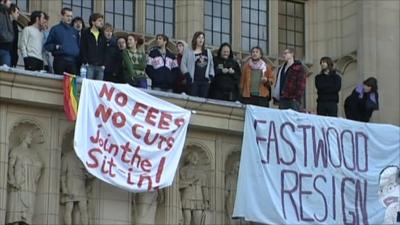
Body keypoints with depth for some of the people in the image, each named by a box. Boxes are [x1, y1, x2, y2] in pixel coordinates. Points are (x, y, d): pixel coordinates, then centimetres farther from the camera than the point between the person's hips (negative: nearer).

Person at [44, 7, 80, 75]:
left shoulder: (74, 31, 20)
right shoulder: (55, 29, 6)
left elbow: (78, 46, 22)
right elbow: (47, 45, 4)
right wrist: (56, 47, -14)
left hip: (73, 62, 4)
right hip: (60, 61, -4)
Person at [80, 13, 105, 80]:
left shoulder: (102, 35, 18)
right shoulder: (85, 33, 5)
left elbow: (104, 51, 15)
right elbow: (82, 49, -3)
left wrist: (103, 64, 3)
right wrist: (85, 62, -12)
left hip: (100, 66, 4)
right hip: (89, 65, -4)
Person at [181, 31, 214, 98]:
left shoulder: (208, 52, 20)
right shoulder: (188, 51, 7)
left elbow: (211, 65, 22)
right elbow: (183, 65, 1)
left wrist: (211, 77, 8)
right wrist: (187, 76, -10)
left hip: (205, 81, 4)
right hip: (193, 81, -4)